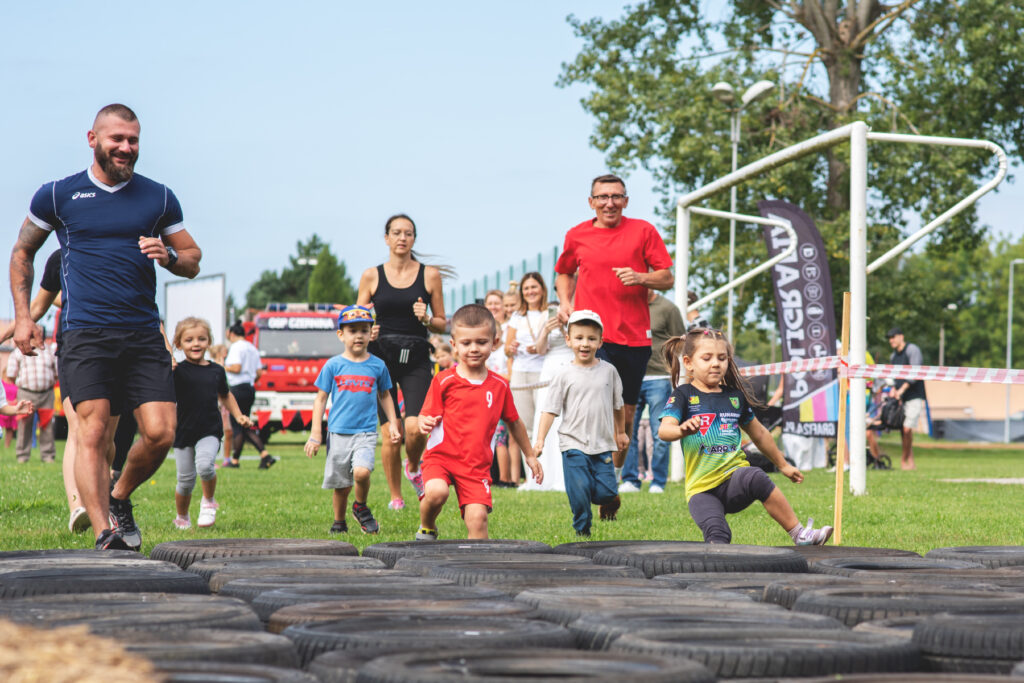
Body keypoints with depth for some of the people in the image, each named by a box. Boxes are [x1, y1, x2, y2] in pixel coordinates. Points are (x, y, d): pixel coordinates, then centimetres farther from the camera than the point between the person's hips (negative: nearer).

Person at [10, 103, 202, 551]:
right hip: (86, 335, -2)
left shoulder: (159, 198, 11)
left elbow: (192, 263, 19)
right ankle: (104, 534, -16)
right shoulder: (57, 195, 6)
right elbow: (22, 252, 18)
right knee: (93, 432, -15)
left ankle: (119, 498, 20)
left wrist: (168, 256, -5)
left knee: (160, 433, -8)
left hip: (144, 336, 2)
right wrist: (22, 315, 8)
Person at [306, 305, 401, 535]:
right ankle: (339, 522, 28)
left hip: (366, 432, -1)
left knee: (362, 472, -24)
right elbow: (321, 399, 5)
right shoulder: (333, 365, 2)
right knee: (341, 485, 7)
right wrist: (315, 433, 1)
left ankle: (361, 507, 4)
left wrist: (393, 424, 13)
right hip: (338, 432, 1)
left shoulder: (377, 365, 5)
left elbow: (385, 396, 18)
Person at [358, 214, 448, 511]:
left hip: (416, 358, 0)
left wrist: (426, 319, -10)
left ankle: (414, 467, 17)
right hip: (381, 356, 0)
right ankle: (395, 496, 14)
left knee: (415, 428, -17)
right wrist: (366, 333, -11)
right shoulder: (371, 276, 7)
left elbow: (443, 324, 11)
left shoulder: (429, 274, 6)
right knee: (390, 435, -4)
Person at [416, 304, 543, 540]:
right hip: (441, 456, -2)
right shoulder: (444, 381, -2)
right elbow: (426, 416, 0)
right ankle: (427, 528, 3)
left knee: (477, 517, -13)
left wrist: (530, 456, 30)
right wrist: (425, 424, -25)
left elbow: (513, 422, 22)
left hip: (477, 463, 2)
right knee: (436, 492, -29)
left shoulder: (499, 385, 9)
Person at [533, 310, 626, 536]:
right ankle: (582, 530, 12)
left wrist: (621, 432, 24)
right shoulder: (565, 374, -2)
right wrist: (540, 439, -8)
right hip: (574, 443, -1)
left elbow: (617, 405, 17)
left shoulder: (608, 371, 4)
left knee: (605, 493, -4)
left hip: (603, 443, 1)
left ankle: (610, 501, 30)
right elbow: (550, 409, -1)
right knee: (579, 491, -6)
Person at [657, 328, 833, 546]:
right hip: (701, 489, -2)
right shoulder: (683, 396, 1)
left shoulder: (735, 396, 13)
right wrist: (682, 430, -40)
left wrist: (783, 465, 36)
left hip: (734, 478, 2)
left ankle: (800, 535, -28)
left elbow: (759, 434, 27)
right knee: (717, 536, -29)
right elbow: (664, 430, -17)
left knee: (756, 478, -33)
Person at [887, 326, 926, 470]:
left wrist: (902, 389, -19)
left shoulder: (912, 350, -7)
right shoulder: (893, 356, 17)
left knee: (907, 428, -15)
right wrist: (893, 389, 3)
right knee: (903, 430, 2)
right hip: (901, 398, 7)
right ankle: (911, 463, 6)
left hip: (914, 396, -7)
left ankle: (904, 461, -5)